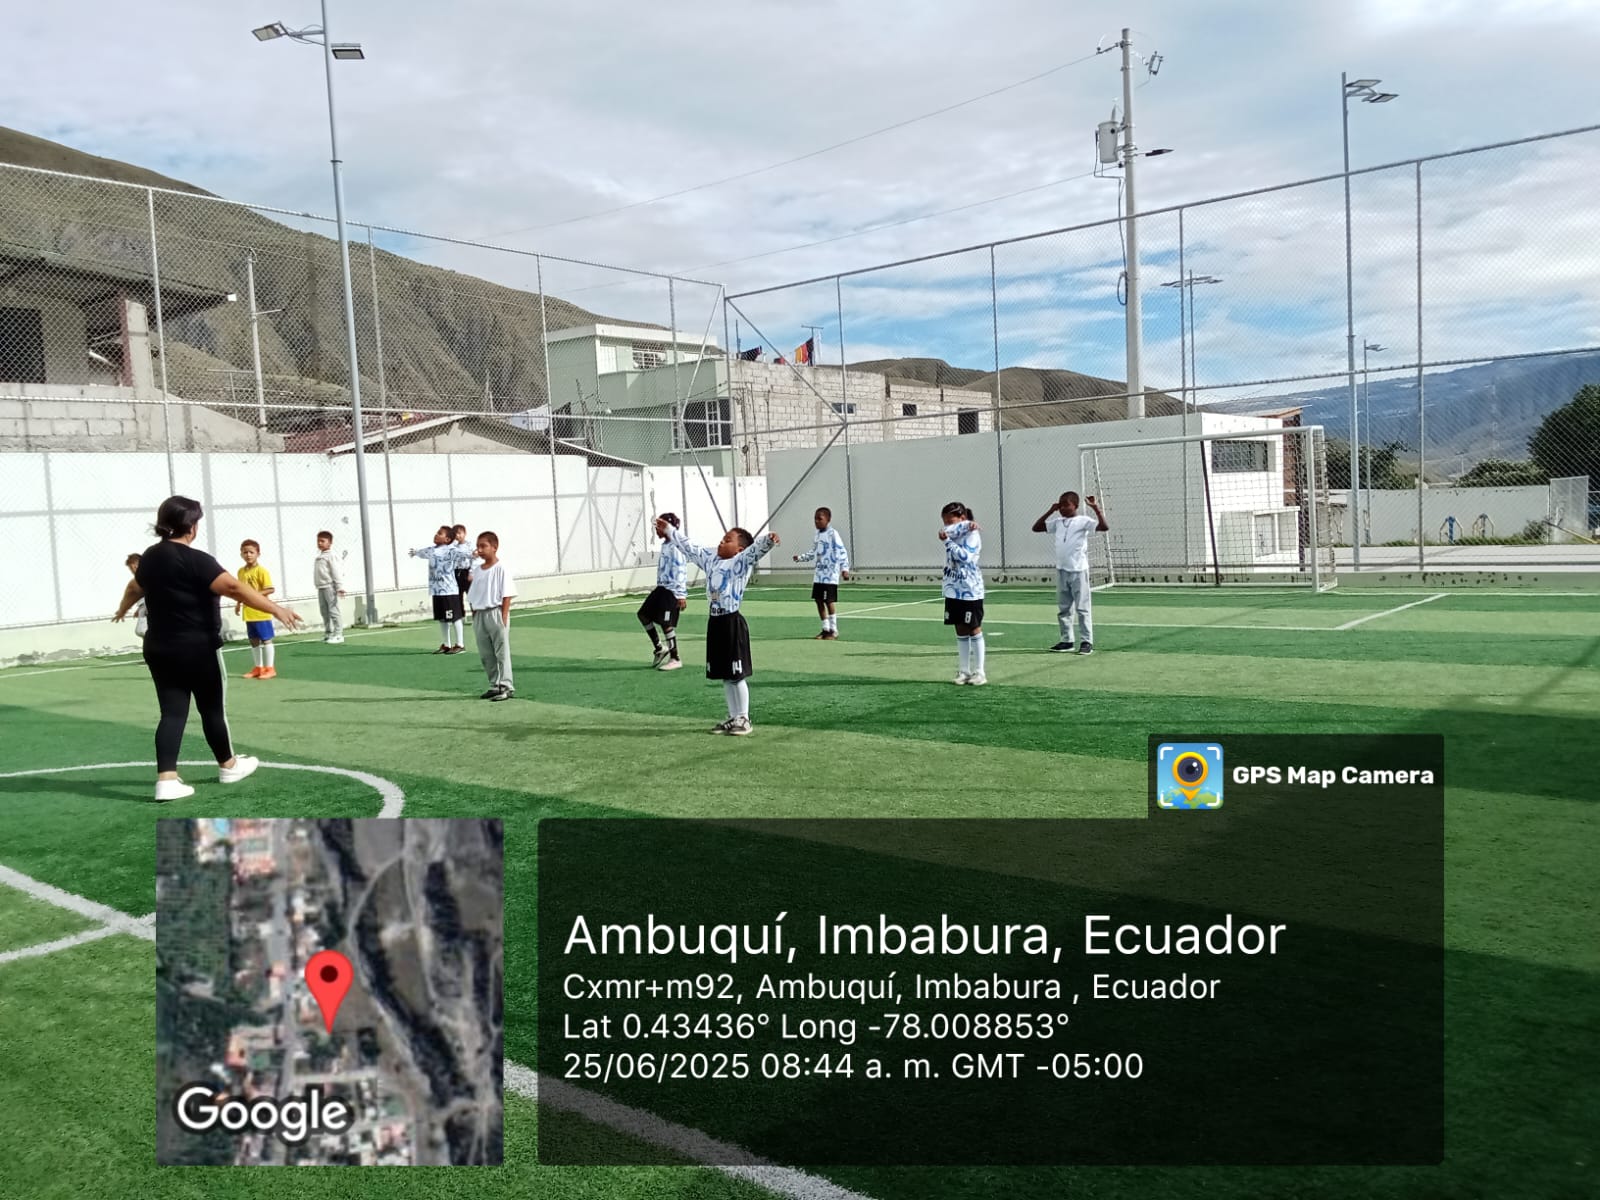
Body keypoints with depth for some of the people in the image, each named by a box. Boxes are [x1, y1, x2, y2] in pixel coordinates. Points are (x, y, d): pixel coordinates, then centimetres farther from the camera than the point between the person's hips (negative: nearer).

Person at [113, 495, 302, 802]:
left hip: (159, 649, 7)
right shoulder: (195, 560, -18)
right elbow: (233, 587, -29)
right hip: (198, 650, -7)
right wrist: (276, 608, -32)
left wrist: (123, 610, 50)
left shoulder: (149, 557, 8)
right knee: (212, 708, 10)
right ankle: (228, 765, 28)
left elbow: (135, 588, 29)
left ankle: (166, 779, -3)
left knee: (172, 712, 5)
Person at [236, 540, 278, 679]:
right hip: (248, 613, 7)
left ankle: (270, 669, 4)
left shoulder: (261, 571, -13)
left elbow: (270, 589, -17)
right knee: (254, 641, 13)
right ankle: (258, 667, 23)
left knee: (266, 640, -1)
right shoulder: (241, 571, 10)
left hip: (261, 612, -7)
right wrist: (238, 603, 13)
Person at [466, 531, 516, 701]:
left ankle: (506, 687, 0)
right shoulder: (476, 570, 12)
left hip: (496, 613, -7)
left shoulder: (501, 569, -7)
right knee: (485, 654, 10)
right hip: (480, 615, 7)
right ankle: (495, 686, 20)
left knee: (502, 652, -4)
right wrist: (475, 616, 9)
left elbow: (507, 595, -10)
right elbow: (472, 596, 15)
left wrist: (503, 617, -15)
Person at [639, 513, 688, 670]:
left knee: (666, 623, -6)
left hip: (671, 590, -10)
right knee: (643, 614, 12)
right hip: (661, 588, 10)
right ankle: (659, 648, 22)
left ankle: (675, 659, 7)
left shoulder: (675, 547, -18)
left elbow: (681, 571, -21)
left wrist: (681, 595, -23)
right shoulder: (665, 545, 12)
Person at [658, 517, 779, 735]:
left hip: (732, 623, -7)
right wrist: (669, 530, 29)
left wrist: (768, 540, -49)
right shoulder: (711, 558, 11)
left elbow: (756, 549, -29)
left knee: (737, 675, 0)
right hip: (714, 621, 7)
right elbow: (689, 547, 22)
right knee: (724, 676, 14)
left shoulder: (740, 562, -10)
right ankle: (733, 717, 24)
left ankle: (744, 719, 12)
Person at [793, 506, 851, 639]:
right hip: (819, 575, 8)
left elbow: (841, 552, -17)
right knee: (819, 600, 10)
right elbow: (813, 552, 23)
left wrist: (845, 568, -25)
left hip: (830, 575, -8)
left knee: (829, 601, -5)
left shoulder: (832, 534, -12)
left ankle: (833, 630, 5)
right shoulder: (818, 535, 13)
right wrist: (800, 558, 12)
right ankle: (826, 628, 21)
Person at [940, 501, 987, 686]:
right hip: (953, 591, 7)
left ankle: (979, 671, 6)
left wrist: (947, 541, -17)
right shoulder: (952, 534, 10)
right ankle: (964, 670, 17)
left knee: (974, 630, 0)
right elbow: (947, 530, -13)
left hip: (970, 592, -7)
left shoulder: (972, 534, -10)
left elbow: (964, 556, -23)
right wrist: (965, 525, -21)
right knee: (960, 631, 10)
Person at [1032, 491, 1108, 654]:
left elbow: (1104, 527, -18)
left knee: (1083, 608, -2)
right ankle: (1066, 641, 18)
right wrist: (1050, 511, 9)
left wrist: (1095, 508, -23)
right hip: (1061, 571, 6)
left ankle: (1087, 642, 2)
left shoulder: (1083, 521, -7)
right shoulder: (1057, 522, 10)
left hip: (1078, 571, -6)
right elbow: (1036, 528, 15)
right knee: (1063, 609, 11)